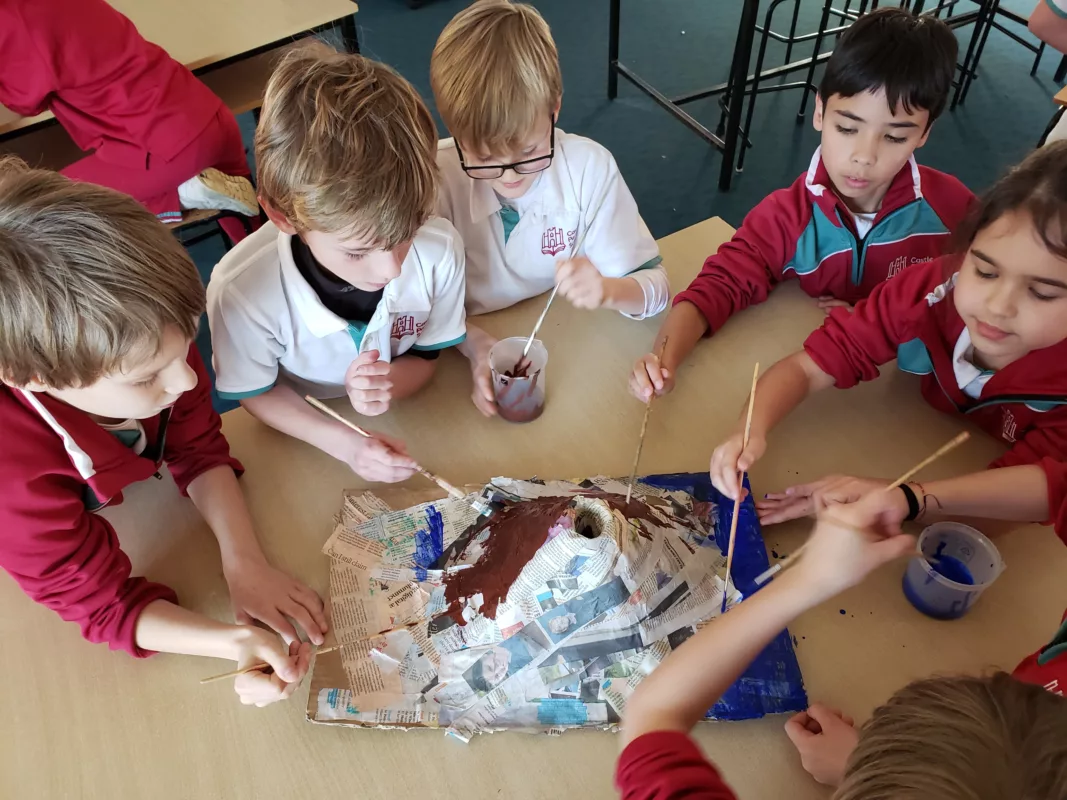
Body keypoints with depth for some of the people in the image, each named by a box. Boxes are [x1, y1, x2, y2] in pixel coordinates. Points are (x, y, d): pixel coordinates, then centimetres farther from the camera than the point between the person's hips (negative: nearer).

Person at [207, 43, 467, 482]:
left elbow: (426, 356, -4)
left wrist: (388, 382, -27)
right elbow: (256, 393, -9)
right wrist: (344, 444, -24)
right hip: (306, 440, -1)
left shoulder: (440, 250, -24)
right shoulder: (241, 292, -29)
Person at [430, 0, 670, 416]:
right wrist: (474, 344, -29)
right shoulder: (435, 178, -16)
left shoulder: (590, 167, -15)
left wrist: (607, 290, -32)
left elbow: (656, 285, -11)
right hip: (476, 355, -1)